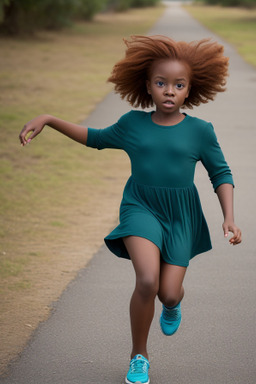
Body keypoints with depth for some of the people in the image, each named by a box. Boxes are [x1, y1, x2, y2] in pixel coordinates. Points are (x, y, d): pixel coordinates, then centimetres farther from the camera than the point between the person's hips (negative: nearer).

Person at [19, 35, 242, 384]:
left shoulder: (200, 131, -4)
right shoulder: (133, 124, 0)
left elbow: (221, 174, 5)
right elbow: (96, 138, 17)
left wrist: (229, 218, -7)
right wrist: (48, 120, 11)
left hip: (181, 215, 0)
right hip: (141, 208, 0)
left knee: (169, 292, -6)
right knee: (147, 281, -23)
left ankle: (173, 304, 37)